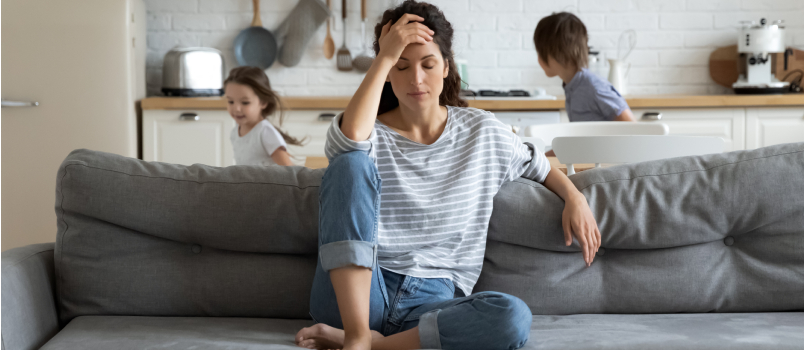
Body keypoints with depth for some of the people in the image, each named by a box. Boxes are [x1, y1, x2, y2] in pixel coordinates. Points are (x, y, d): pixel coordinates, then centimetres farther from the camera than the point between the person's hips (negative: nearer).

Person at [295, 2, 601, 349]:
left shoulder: (482, 131, 13)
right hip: (356, 295, -1)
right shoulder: (371, 133, 4)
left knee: (513, 317, -32)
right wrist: (384, 57, -15)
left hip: (433, 300, 2)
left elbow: (538, 164, 29)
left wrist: (574, 197, 9)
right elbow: (351, 137, -22)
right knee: (351, 161, -25)